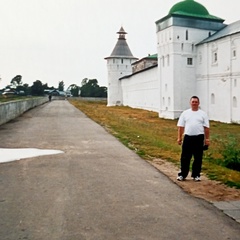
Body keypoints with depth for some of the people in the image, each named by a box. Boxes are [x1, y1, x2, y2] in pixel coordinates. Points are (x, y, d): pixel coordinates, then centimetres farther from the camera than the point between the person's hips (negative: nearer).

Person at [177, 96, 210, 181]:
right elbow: (180, 126, 6)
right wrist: (179, 138, 0)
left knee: (198, 158, 7)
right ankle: (182, 174, 13)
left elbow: (206, 127, 4)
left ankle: (196, 175, 19)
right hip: (188, 137, 0)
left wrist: (207, 139, -2)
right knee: (185, 158, 3)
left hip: (199, 137, 0)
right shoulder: (185, 113, 7)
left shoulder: (203, 114, 7)